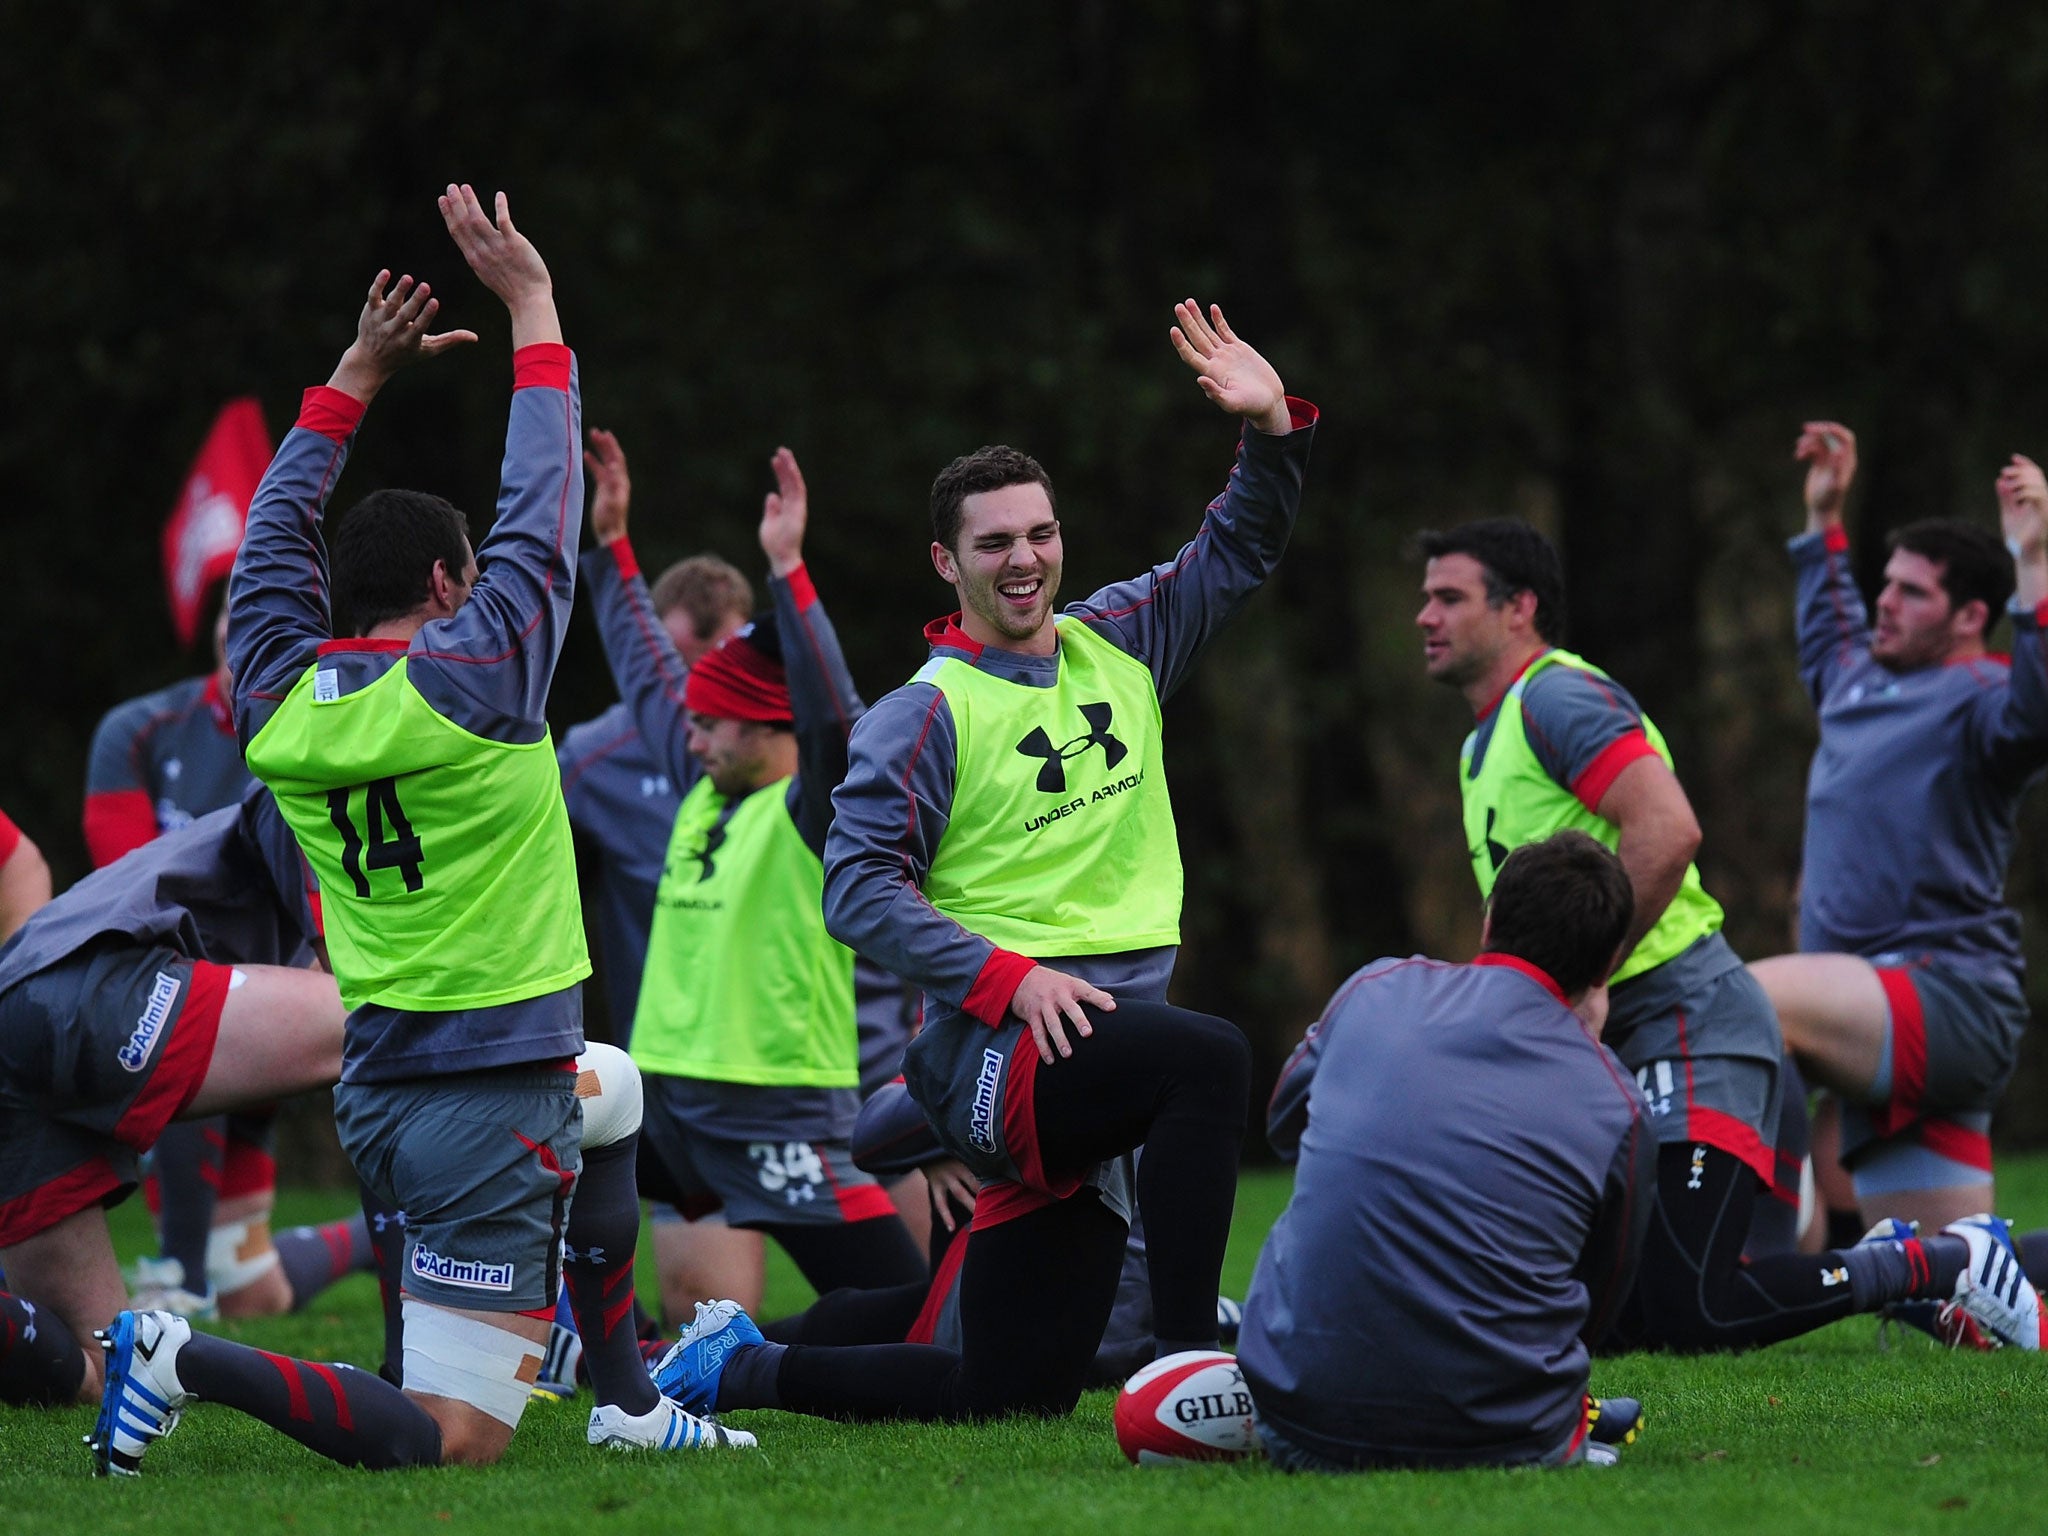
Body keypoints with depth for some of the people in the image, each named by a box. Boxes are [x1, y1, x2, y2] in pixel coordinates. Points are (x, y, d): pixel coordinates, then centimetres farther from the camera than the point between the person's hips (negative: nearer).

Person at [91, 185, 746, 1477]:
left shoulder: (280, 701, 3)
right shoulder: (473, 675, -13)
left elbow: (276, 539, 19)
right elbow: (542, 510, -3)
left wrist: (359, 377, 25)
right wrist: (533, 308, 5)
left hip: (374, 1094, 8)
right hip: (492, 1105, -8)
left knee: (612, 1092, 38)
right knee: (455, 1440, -8)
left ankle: (627, 1401, 36)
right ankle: (193, 1364, -24)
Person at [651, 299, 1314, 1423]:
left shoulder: (1117, 647, 14)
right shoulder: (929, 713, -4)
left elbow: (1240, 551, 22)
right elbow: (856, 888, -9)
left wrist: (1272, 431, 3)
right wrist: (1008, 977, -19)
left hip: (1098, 1054, 7)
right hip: (996, 1050, -7)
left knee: (1013, 1394, 8)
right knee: (1210, 1057, -38)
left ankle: (735, 1367, 25)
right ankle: (1188, 1366, -40)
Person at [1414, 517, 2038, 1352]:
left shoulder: (1558, 697, -10)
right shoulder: (1482, 745, 22)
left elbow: (1668, 830, -25)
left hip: (1687, 1026, -10)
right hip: (1612, 1052, 10)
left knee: (1688, 1316, -19)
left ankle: (1945, 1265, -1)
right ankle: (1883, 1264, 15)